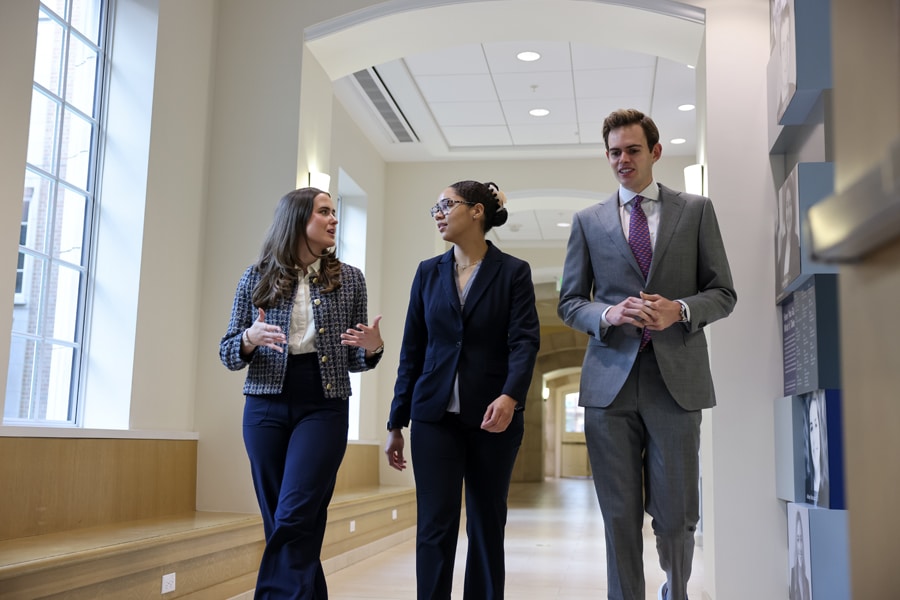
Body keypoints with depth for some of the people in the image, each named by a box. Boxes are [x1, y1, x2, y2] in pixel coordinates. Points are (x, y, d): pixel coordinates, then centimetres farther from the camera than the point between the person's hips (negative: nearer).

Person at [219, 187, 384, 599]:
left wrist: (372, 349, -12)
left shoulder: (349, 279, 5)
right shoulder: (256, 278, 5)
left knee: (294, 518, -13)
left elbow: (353, 360, 10)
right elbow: (228, 353, 6)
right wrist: (249, 340, -16)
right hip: (266, 408, 2)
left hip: (324, 408, -1)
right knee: (278, 522, 7)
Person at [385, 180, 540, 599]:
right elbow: (412, 349, 9)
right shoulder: (428, 272, 9)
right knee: (435, 526, -3)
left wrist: (510, 396, -29)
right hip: (435, 416, 2)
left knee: (487, 527, 8)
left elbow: (525, 341, -10)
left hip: (492, 418, -2)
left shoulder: (513, 272, 0)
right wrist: (397, 423, 6)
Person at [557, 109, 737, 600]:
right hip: (610, 380, 1)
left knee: (676, 514, 5)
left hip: (676, 379, 0)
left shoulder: (696, 210, 10)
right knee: (620, 517, 4)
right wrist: (609, 313, -10)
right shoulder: (588, 220, 11)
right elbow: (569, 303, 11)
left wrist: (680, 310, -11)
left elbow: (723, 293, 9)